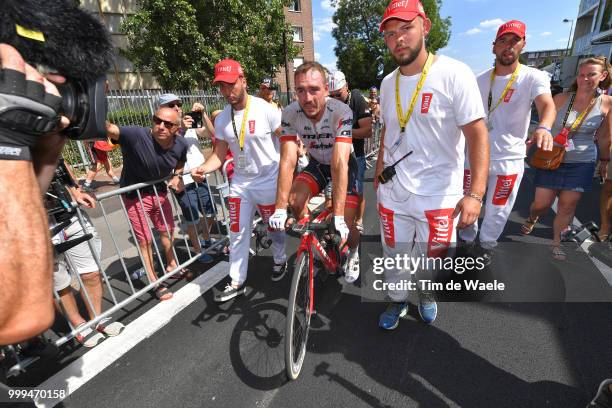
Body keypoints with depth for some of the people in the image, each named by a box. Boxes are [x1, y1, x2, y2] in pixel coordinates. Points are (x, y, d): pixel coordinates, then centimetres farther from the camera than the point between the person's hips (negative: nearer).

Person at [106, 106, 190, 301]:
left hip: (160, 192, 5)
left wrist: (176, 176, -9)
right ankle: (155, 282, 26)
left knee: (168, 231, 19)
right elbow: (110, 129, -48)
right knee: (145, 240, 5)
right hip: (135, 196, -4)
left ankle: (171, 266, 46)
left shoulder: (181, 144, -13)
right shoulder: (136, 135, -29)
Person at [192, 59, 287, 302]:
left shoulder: (266, 110, -13)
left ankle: (280, 260, 43)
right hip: (240, 183, 4)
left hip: (268, 182, -4)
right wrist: (203, 168, -17)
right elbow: (219, 154, 3)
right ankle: (237, 282, 24)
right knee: (237, 234, 8)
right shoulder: (221, 119, 1)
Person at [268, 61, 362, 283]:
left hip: (345, 164, -3)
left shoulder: (341, 112, -31)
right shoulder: (290, 114, -23)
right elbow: (288, 161, -29)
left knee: (346, 224, -11)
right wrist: (280, 209, -36)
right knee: (295, 200, -21)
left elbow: (339, 164, -39)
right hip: (317, 163, 3)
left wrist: (338, 217, -43)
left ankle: (353, 252, 26)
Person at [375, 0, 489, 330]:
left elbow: (477, 135, -13)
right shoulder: (388, 83, 7)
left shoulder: (454, 74, -10)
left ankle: (425, 293, 47)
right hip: (392, 191, 4)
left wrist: (475, 194, -22)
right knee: (395, 256, 15)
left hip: (438, 195, -3)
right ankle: (397, 301, 41)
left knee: (431, 258, 14)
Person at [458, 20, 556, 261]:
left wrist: (544, 127, -47)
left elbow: (547, 105, -25)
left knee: (497, 212, 10)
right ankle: (467, 241, 38)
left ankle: (486, 245, 35)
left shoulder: (533, 77, -7)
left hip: (509, 160, -3)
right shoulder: (479, 80, 4)